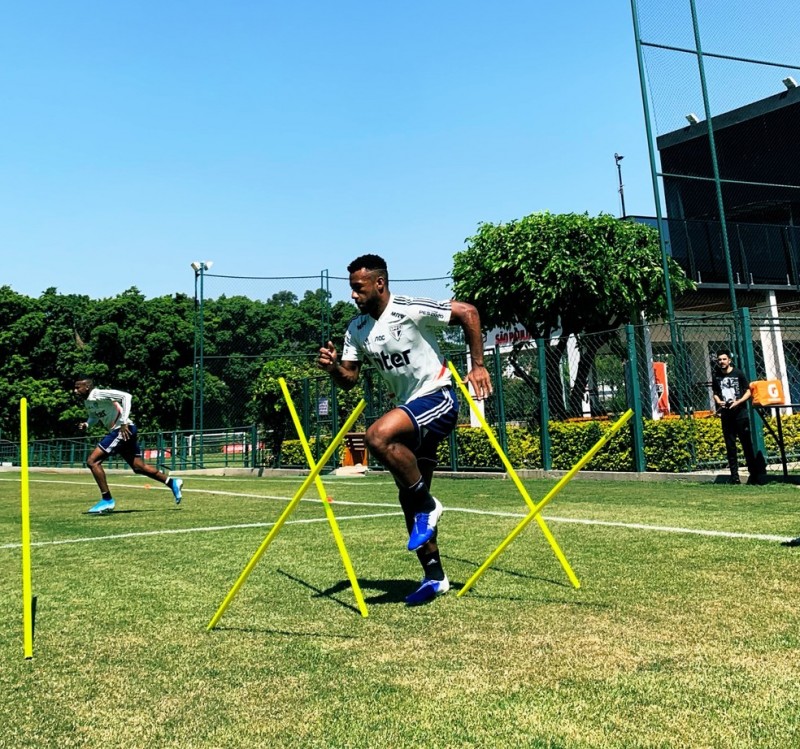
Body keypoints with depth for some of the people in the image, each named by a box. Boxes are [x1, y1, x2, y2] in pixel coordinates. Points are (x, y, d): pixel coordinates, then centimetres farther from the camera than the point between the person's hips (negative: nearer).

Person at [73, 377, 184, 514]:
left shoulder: (98, 395, -15)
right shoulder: (87, 401, 13)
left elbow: (126, 396, -26)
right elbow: (94, 416, 32)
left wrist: (124, 423, -29)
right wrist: (86, 424, 8)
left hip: (124, 430, -10)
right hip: (117, 431, 10)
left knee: (92, 461, -11)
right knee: (139, 467, 13)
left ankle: (107, 500, -4)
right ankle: (173, 483, 20)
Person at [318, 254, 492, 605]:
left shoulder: (410, 310, -15)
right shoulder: (356, 329, 5)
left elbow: (468, 312, -12)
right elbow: (349, 380, 8)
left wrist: (478, 366, -13)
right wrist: (333, 367, -15)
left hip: (437, 399, -8)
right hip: (410, 409, 8)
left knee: (377, 436, -32)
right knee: (409, 498, 8)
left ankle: (426, 505, -12)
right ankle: (434, 576, 20)